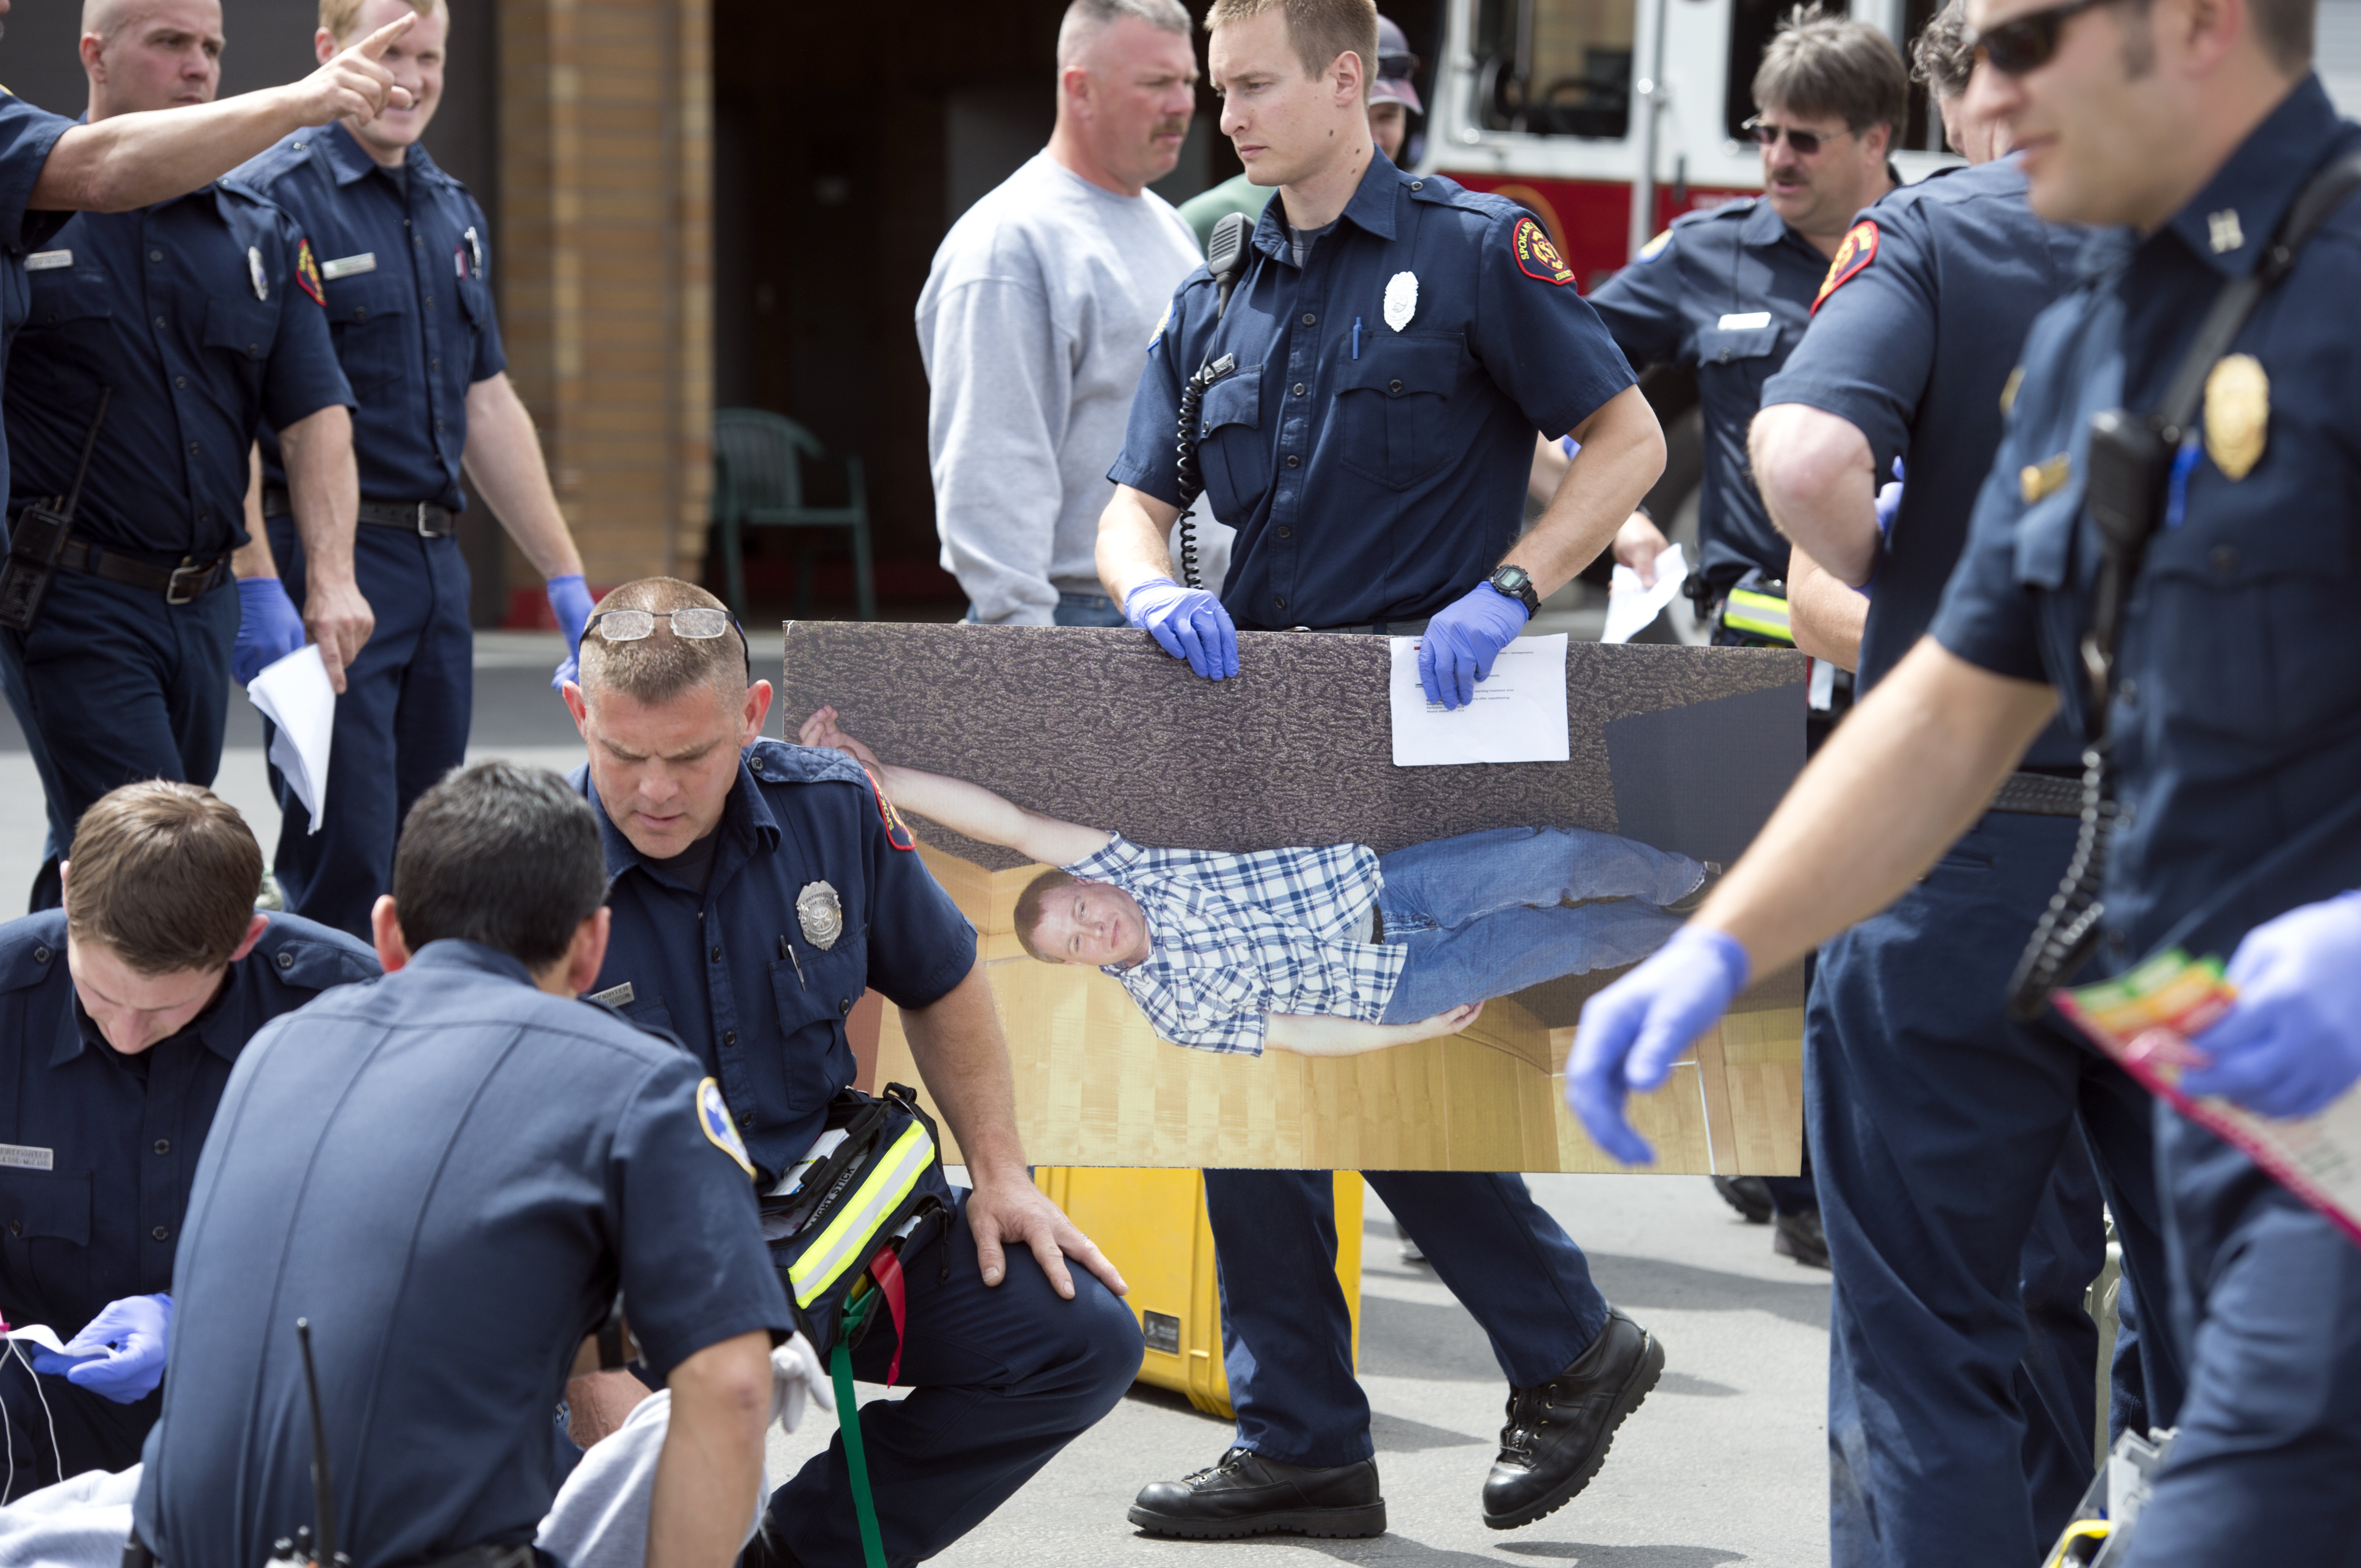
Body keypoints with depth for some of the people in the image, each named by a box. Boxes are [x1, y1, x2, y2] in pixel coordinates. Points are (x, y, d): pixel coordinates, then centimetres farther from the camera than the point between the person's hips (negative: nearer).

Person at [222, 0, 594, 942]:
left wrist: (567, 580, 18)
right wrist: (257, 584, -22)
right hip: (325, 559, -7)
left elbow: (489, 406, 21)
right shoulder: (272, 200, -8)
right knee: (343, 868, -10)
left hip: (438, 564, 8)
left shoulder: (456, 215, 17)